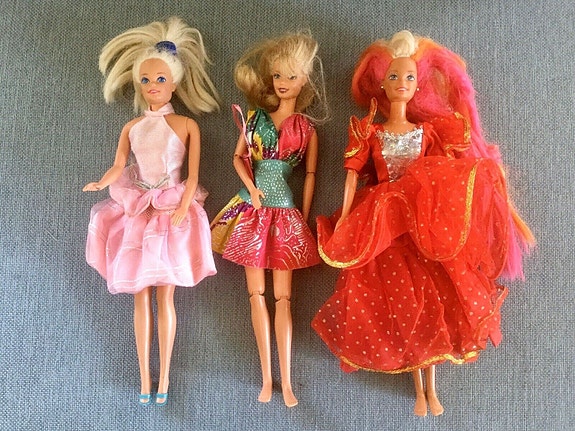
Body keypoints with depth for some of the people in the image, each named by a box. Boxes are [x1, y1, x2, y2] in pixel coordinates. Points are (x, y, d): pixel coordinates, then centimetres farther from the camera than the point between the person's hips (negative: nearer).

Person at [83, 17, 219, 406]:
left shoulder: (187, 125, 1)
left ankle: (164, 377, 13)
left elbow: (193, 177, -3)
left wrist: (181, 210, -15)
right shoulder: (132, 127, 9)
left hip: (173, 214, -3)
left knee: (165, 297, 0)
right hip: (136, 214, 3)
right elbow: (119, 167, -4)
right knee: (140, 297, 5)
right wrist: (101, 184, -24)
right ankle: (145, 376, 17)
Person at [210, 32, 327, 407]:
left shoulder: (307, 128, 3)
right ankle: (266, 377, 16)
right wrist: (251, 188, -7)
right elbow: (238, 157, 10)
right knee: (257, 297, 4)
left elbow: (310, 176, 5)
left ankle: (286, 381, 11)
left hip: (284, 212, -2)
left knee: (283, 299, 1)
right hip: (253, 209, 2)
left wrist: (304, 219, 2)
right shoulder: (256, 116, 7)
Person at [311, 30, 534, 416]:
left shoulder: (429, 131, 6)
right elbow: (353, 175, -4)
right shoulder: (369, 133, 2)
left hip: (426, 226, 1)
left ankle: (432, 389, 19)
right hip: (382, 230, -1)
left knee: (431, 303, 1)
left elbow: (447, 179, 5)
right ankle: (420, 390, 19)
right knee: (401, 307, 2)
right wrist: (344, 219, -13)